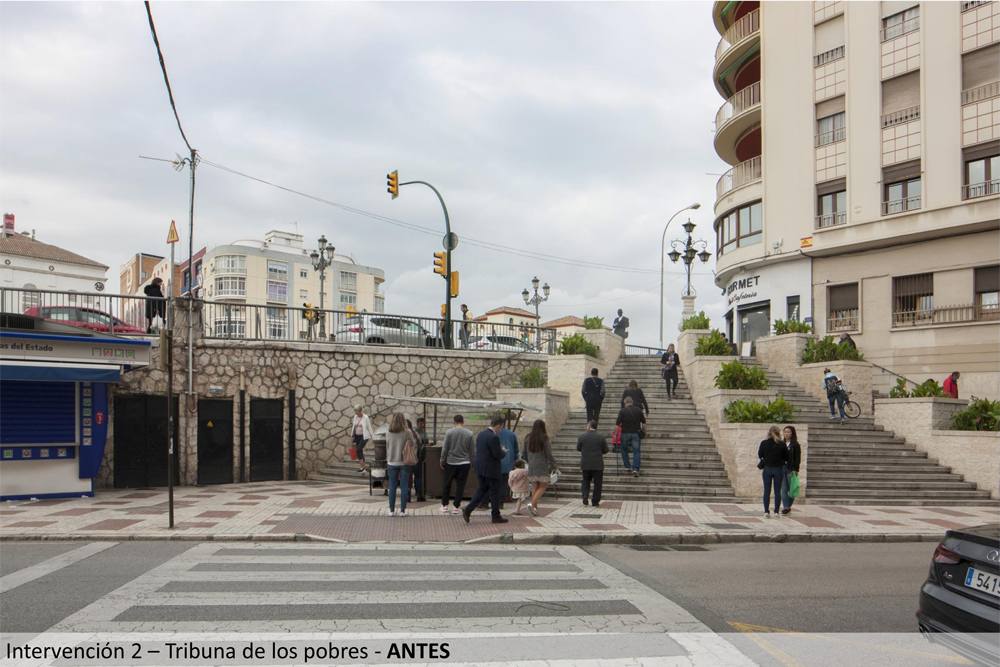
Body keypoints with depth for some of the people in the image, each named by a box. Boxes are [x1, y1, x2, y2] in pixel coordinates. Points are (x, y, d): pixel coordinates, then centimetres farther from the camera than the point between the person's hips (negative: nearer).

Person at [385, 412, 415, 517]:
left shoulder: (388, 433, -3)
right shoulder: (407, 432, -10)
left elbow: (387, 448, 5)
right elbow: (413, 445, -2)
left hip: (392, 462, 2)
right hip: (404, 462, -2)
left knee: (392, 487, 9)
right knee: (404, 487, 6)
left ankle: (391, 510, 11)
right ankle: (402, 511, 6)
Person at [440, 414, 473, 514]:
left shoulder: (449, 432, -8)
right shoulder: (469, 434, -3)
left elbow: (445, 449, -6)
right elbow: (471, 450, 2)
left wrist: (442, 461, 5)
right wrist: (471, 463, 14)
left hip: (450, 462, 0)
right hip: (464, 463, 1)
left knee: (446, 484, 13)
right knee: (460, 485, 6)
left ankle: (444, 505, 17)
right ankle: (456, 507, 7)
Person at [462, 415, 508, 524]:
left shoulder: (480, 434, 7)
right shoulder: (494, 437, -20)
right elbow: (498, 455, -21)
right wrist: (503, 451, 2)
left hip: (480, 468, 8)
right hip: (491, 469, -8)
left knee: (482, 490, 17)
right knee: (494, 492, 5)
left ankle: (467, 510, 5)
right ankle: (496, 516, 14)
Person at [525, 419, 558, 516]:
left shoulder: (528, 438, 3)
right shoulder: (544, 438, -11)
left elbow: (525, 453, 10)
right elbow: (549, 454, -11)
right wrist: (553, 465, 0)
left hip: (532, 467, 5)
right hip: (543, 466, -5)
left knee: (536, 486, 16)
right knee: (543, 486, 5)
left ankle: (534, 507, 8)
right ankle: (532, 504, -13)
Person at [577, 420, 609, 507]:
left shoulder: (582, 437, -5)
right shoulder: (601, 437, -5)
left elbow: (578, 448, 4)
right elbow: (605, 450, -1)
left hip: (585, 465, 1)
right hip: (598, 465, -1)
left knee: (585, 482, 16)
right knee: (597, 483, 9)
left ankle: (585, 497, -1)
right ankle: (595, 501, 10)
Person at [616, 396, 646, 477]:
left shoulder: (622, 411, -6)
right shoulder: (638, 410, 3)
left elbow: (618, 423, -10)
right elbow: (643, 422, 10)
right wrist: (642, 429, 25)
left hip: (625, 433, -1)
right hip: (635, 433, 1)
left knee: (624, 449, 19)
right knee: (636, 451, 1)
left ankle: (627, 466, 23)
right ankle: (635, 469, -12)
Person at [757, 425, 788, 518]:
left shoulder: (764, 443, -4)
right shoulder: (782, 444, -6)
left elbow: (759, 456, 1)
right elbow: (786, 458, 2)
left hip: (767, 469, 0)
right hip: (779, 469, 0)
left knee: (767, 491, 5)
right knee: (777, 491, 7)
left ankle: (766, 512, 2)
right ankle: (776, 511, 7)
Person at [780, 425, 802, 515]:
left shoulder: (795, 445, -2)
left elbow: (798, 458, -6)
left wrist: (795, 470, -13)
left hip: (791, 469, -4)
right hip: (782, 468, 4)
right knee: (784, 489, 0)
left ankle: (788, 505, 13)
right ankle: (786, 507, 2)